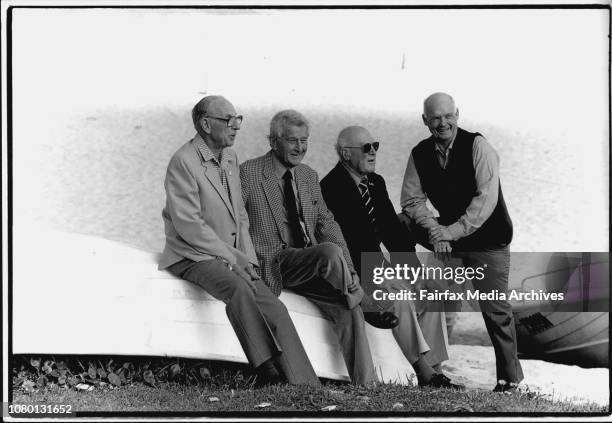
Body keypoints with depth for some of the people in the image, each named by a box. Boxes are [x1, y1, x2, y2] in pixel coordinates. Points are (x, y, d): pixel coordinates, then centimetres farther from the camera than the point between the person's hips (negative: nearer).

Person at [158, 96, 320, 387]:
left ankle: (307, 390, -13)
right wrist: (231, 256, -17)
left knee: (275, 309, -11)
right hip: (193, 256, -7)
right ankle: (267, 373, -35)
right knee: (238, 289, -35)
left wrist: (247, 258, 4)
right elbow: (188, 225, -17)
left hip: (231, 257, 7)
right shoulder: (183, 162, -12)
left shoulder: (230, 158, 14)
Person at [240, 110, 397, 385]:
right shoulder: (248, 174, -3)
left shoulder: (309, 176, 16)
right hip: (275, 265, -6)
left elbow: (327, 224, 13)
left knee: (347, 310, -17)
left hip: (312, 265, 6)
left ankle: (365, 384, -16)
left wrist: (346, 269, -4)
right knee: (329, 251, -31)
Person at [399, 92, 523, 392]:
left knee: (494, 308, -6)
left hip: (487, 237, -4)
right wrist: (435, 230, -21)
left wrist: (454, 231, -26)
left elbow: (486, 198, -21)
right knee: (402, 223, -14)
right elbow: (412, 199, -5)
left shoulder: (477, 146, -15)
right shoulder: (420, 154, -1)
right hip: (448, 231, 5)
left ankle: (510, 376, 12)